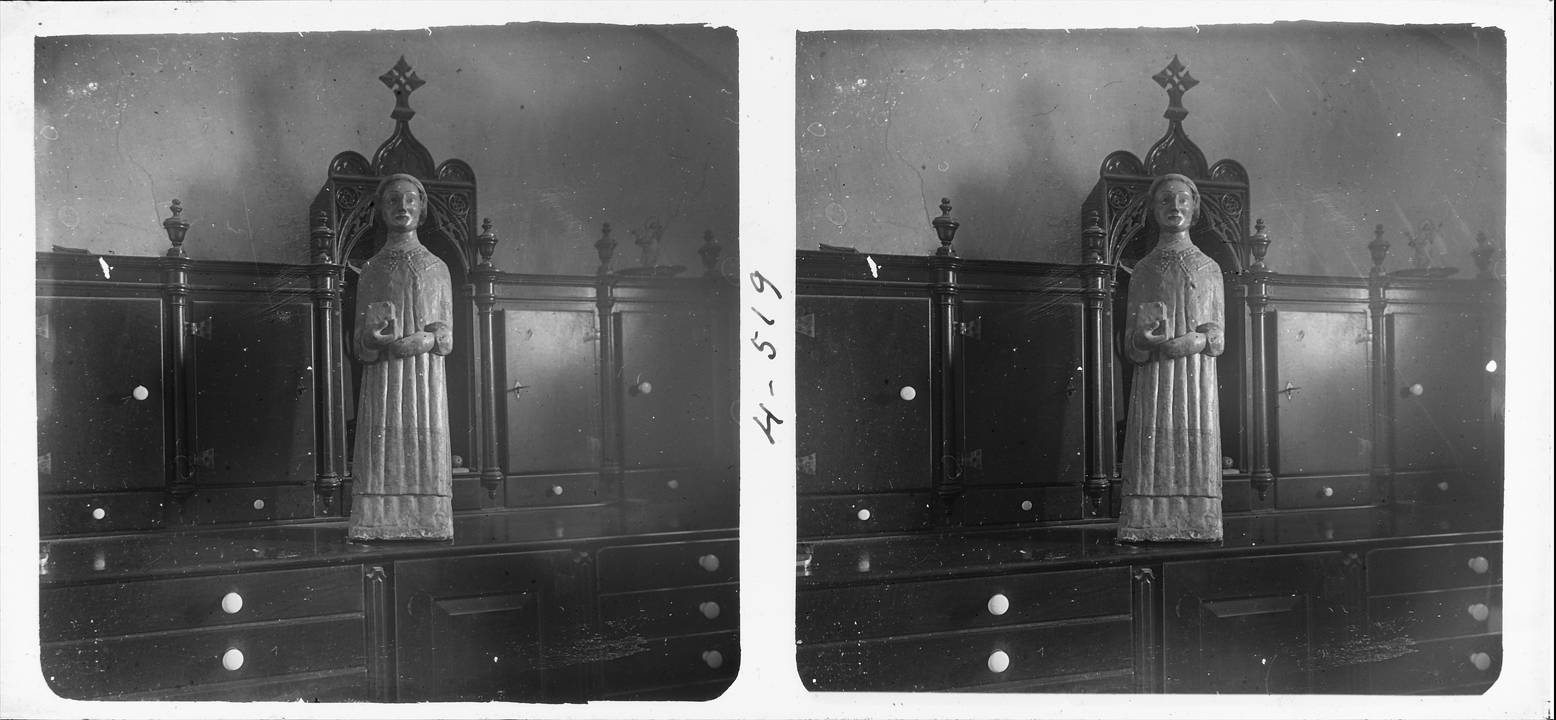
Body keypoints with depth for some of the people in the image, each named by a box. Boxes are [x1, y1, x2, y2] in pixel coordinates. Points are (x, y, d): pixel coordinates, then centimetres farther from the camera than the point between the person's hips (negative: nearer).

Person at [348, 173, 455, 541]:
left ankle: (427, 523, -3)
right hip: (381, 374, 0)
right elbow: (359, 340, 10)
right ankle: (380, 524, -4)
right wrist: (372, 341, -14)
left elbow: (446, 332, 9)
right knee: (382, 443, -7)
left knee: (426, 441, -6)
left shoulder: (436, 267, 12)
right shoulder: (371, 270, 13)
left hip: (425, 372, 0)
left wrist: (427, 339, -13)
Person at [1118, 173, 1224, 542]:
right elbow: (1131, 342, 8)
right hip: (1153, 376, 0)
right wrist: (1143, 338, -15)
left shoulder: (1208, 268, 13)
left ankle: (1196, 523, -2)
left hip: (1197, 372, 1)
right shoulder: (1144, 269, 12)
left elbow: (1217, 332, 10)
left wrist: (1198, 339, -13)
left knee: (1196, 443, -6)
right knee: (1153, 443, -7)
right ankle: (1149, 524, -5)